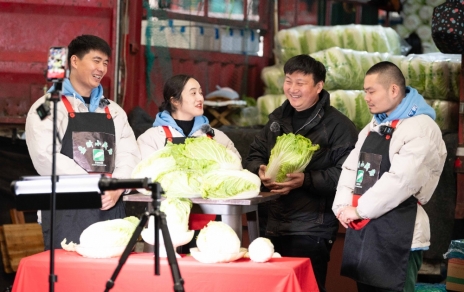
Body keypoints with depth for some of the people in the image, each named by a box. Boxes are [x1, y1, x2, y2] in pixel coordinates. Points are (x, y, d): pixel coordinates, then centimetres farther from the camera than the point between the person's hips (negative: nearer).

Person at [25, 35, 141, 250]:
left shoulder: (114, 111, 20)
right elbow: (46, 157, -12)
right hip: (66, 211, -5)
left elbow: (129, 155, 10)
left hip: (111, 209, 5)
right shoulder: (48, 107, 2)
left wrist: (116, 188, -11)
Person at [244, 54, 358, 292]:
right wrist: (260, 170, -5)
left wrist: (305, 180, -23)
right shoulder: (278, 118, 14)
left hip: (313, 231, -7)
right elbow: (254, 155, 18)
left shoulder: (338, 125, -9)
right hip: (274, 225, 7)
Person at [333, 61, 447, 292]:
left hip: (398, 235, -8)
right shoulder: (374, 126, 18)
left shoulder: (422, 128, -11)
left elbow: (402, 179, -21)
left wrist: (359, 210, -15)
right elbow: (351, 168, 16)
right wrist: (342, 205, -2)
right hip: (363, 231, 8)